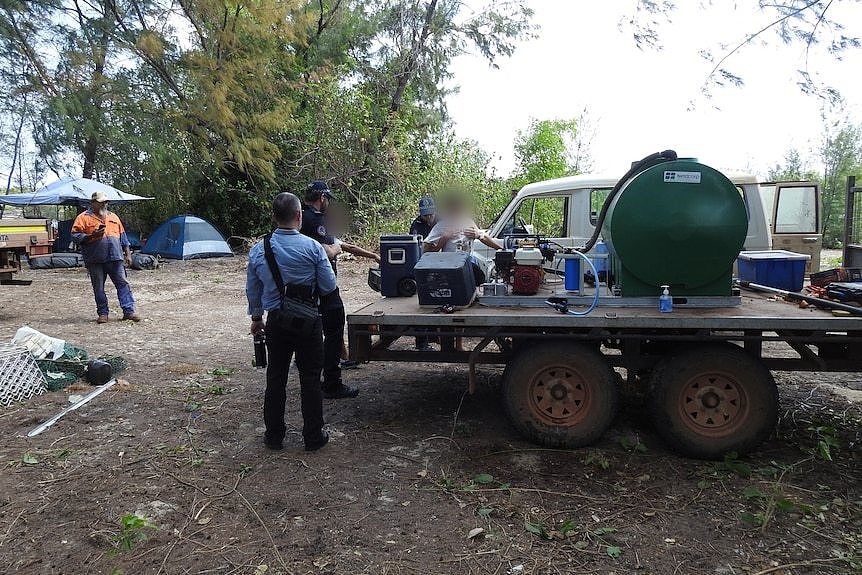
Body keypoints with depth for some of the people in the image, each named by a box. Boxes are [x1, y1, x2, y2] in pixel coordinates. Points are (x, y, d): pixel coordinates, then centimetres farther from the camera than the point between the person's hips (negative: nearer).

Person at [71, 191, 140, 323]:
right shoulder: (83, 217, 4)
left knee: (123, 284, -3)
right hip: (95, 260, -3)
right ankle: (102, 313, 12)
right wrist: (91, 236, -17)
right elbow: (75, 236, -3)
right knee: (99, 288, 3)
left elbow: (123, 236, 19)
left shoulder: (113, 217, 18)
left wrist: (128, 254, 14)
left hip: (115, 258, 3)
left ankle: (129, 311, -1)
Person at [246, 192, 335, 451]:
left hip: (276, 321, 3)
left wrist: (256, 317, 23)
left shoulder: (258, 250, -2)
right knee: (310, 378, 7)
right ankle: (313, 436, 16)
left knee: (276, 377, 14)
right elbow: (328, 287, -8)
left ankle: (274, 435, 24)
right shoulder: (313, 248, -13)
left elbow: (252, 289, 9)